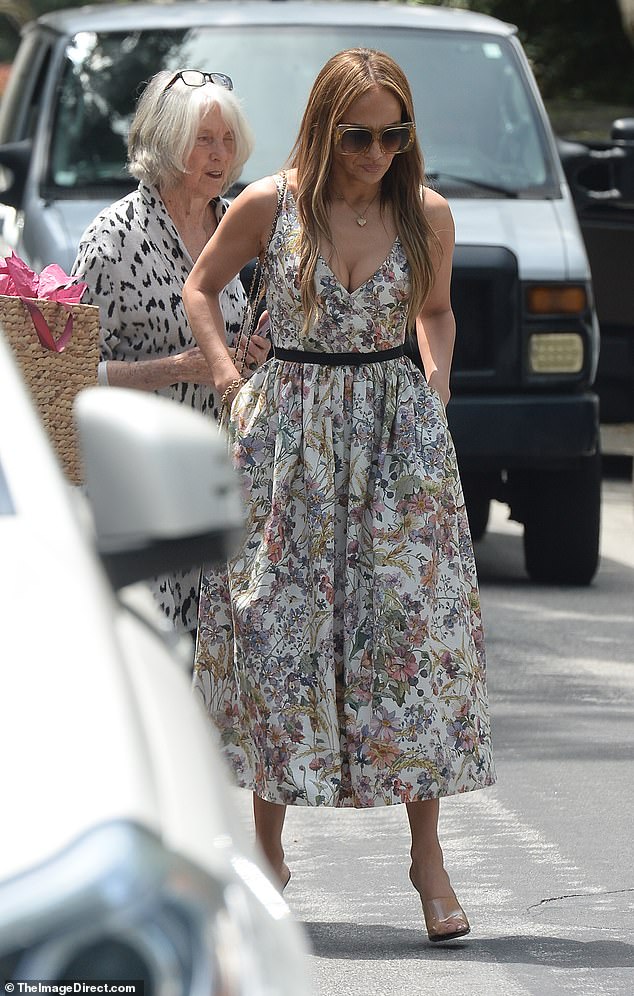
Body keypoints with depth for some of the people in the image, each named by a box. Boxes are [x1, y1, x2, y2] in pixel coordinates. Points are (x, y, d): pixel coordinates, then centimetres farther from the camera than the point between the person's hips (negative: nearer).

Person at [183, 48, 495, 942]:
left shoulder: (426, 214, -1)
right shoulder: (269, 206, -6)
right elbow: (200, 288, 10)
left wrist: (437, 385, 2)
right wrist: (227, 376, -3)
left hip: (399, 433, 1)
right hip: (288, 432, -1)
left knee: (415, 626, -4)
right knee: (278, 626, 1)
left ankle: (427, 852, 1)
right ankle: (267, 848, 13)